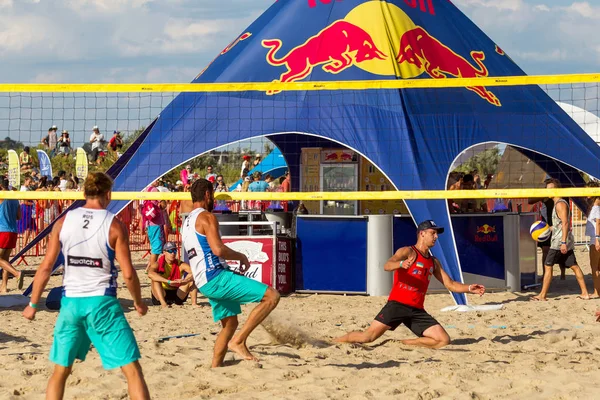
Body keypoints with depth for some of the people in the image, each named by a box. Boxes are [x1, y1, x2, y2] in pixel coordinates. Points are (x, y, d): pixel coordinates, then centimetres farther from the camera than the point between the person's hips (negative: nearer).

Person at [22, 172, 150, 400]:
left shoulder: (63, 222, 2)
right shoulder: (114, 225, -6)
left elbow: (46, 267, 2)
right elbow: (128, 273, -7)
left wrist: (33, 304, 13)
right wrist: (138, 302, 10)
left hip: (71, 302, 4)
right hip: (102, 302, -3)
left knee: (60, 371, 18)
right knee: (132, 369, 0)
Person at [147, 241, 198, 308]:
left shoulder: (180, 265, -4)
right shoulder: (158, 265, -11)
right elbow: (150, 274, -35)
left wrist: (184, 281, -40)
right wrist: (169, 282, -44)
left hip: (177, 294, 2)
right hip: (161, 295, -2)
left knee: (191, 277, -14)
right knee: (156, 278, -28)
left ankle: (194, 303, -21)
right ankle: (163, 303, -41)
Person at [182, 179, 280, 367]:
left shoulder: (186, 223, 21)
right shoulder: (206, 217, -9)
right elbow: (218, 249, -22)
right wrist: (241, 256, -4)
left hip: (204, 283, 10)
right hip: (217, 278, -10)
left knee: (230, 324, 22)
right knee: (271, 296, -14)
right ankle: (239, 341, -14)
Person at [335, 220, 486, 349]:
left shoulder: (434, 262, 21)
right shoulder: (407, 252, 0)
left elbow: (450, 284, 23)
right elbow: (387, 266, -18)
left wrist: (469, 289, 5)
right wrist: (401, 264, -40)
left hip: (417, 310, 6)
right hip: (398, 304, -6)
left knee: (443, 340, -10)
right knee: (367, 337, -17)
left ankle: (401, 344, 5)